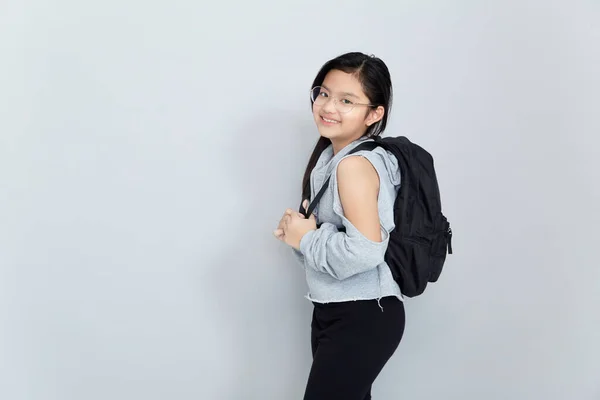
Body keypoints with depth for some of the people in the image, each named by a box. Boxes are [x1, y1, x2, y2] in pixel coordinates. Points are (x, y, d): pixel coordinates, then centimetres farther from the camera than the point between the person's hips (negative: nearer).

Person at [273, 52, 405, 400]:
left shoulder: (355, 165, -22)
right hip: (334, 311, 9)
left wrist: (306, 239, -19)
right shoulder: (331, 156, 8)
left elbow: (366, 250, -32)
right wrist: (299, 230, -3)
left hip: (363, 318, -9)